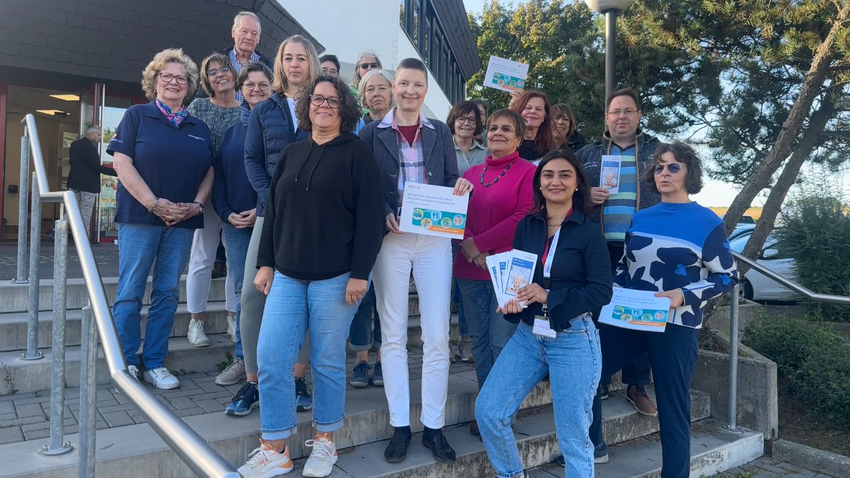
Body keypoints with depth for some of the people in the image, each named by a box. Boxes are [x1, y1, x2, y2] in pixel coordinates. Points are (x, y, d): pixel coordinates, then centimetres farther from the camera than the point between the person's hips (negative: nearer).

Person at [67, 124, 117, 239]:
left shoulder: (74, 144, 9)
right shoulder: (90, 147, -17)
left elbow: (71, 161, 19)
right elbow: (97, 167, -21)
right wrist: (116, 172, -22)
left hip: (74, 182, 8)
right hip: (88, 184, -8)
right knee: (86, 213, 0)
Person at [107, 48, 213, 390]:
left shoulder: (199, 128, 14)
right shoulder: (137, 116, 3)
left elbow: (208, 171, 12)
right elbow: (122, 163, -7)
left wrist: (197, 204, -6)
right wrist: (155, 204, -15)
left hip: (183, 221, 4)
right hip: (140, 216, -3)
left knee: (167, 293, 6)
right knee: (130, 291, -1)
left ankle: (155, 364, 15)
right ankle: (126, 363, 11)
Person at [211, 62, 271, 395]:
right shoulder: (232, 130, 17)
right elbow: (218, 174, 14)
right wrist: (227, 213, -1)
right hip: (235, 223, 5)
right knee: (242, 293, 8)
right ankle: (243, 360, 19)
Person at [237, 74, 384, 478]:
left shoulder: (357, 154, -2)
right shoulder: (291, 154, 14)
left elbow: (369, 217, -8)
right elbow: (273, 211, 16)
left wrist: (360, 273, -13)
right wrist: (265, 262, 10)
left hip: (335, 277, -5)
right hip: (287, 275, 5)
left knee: (328, 361, 5)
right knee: (270, 360, 0)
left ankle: (324, 443, 24)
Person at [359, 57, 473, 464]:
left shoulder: (440, 132, 11)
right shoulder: (372, 133, 6)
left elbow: (450, 181, 11)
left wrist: (461, 185, -12)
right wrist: (383, 214, -15)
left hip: (434, 238, 1)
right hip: (390, 239, -1)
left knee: (437, 335, 0)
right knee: (393, 335, 5)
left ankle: (434, 427, 13)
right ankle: (400, 426, 16)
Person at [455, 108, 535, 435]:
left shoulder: (528, 172, -2)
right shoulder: (471, 173, 15)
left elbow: (525, 218, -12)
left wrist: (478, 243, -11)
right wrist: (468, 247, -9)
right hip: (471, 270, 5)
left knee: (501, 344, -2)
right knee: (480, 341, 10)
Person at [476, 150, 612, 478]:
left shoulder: (589, 230, -6)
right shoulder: (526, 226, 6)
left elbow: (602, 291, -10)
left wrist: (549, 296, -19)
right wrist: (510, 300, -12)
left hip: (574, 339, -4)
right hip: (528, 335, 4)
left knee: (573, 436, 6)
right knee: (487, 410, -3)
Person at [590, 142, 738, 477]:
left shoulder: (707, 222, -4)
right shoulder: (641, 218, 9)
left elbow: (727, 277, -3)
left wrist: (684, 295, -18)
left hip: (675, 327, -5)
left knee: (672, 405, 5)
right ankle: (591, 443, 26)